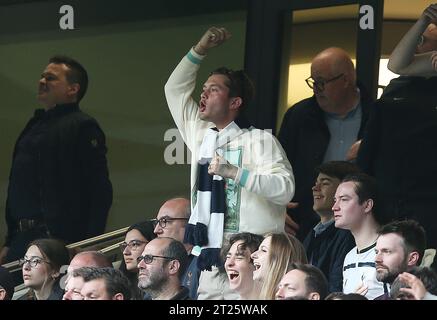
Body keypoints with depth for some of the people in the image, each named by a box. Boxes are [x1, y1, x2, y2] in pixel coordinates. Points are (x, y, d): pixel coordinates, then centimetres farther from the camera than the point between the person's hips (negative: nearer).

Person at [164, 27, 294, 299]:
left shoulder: (259, 140, -2)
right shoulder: (201, 136, 17)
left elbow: (285, 187, -14)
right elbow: (175, 88, 24)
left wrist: (234, 172, -19)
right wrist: (200, 51, 16)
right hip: (210, 260, 6)